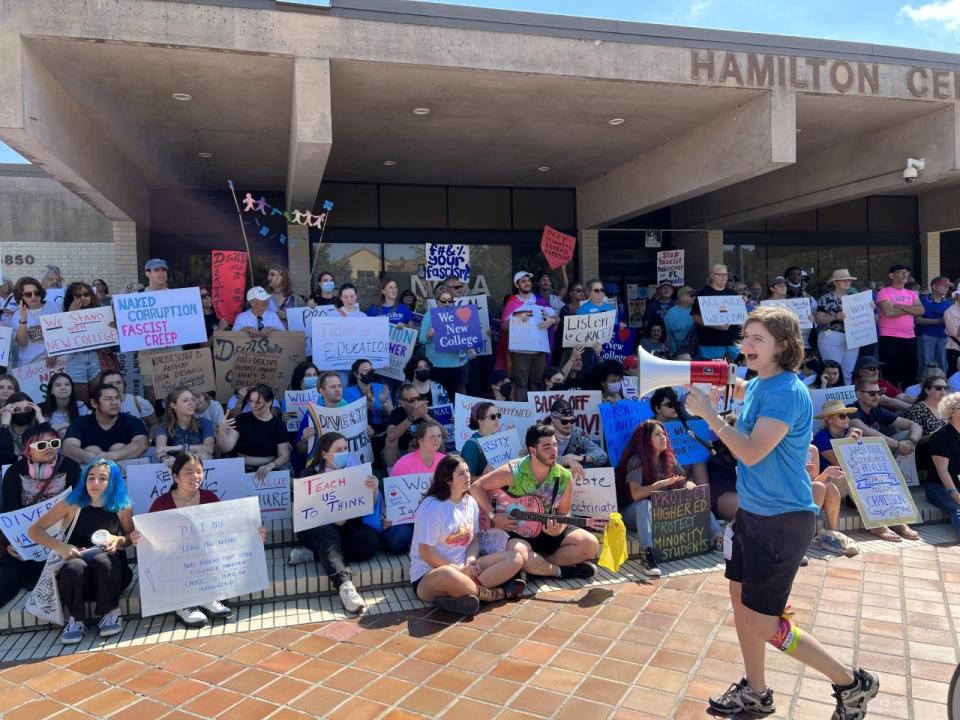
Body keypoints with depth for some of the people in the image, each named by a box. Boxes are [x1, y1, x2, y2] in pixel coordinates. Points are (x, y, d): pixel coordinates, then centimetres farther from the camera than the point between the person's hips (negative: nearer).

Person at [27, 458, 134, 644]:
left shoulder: (122, 507, -1)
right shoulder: (72, 503, -3)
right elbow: (34, 530, 0)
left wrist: (119, 540, -11)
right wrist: (60, 547, -17)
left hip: (110, 569, 0)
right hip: (76, 574, 0)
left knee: (102, 560, -36)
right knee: (73, 566, -36)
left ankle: (112, 612, -12)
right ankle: (76, 619, -12)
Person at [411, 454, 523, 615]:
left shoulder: (470, 502, 7)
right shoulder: (431, 507, -14)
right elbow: (425, 553, -16)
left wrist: (471, 560, -9)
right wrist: (459, 570, -16)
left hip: (464, 570, 7)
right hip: (429, 577, -7)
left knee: (515, 557, -9)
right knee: (447, 575, -44)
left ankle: (463, 593, -24)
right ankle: (499, 594, -18)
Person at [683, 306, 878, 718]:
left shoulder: (786, 392, -22)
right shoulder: (760, 385, 5)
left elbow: (752, 452, -28)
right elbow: (740, 391, 31)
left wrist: (707, 413, -21)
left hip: (782, 520, -9)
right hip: (752, 512, 9)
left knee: (763, 624, 0)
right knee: (741, 600, 16)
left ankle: (852, 683, 21)